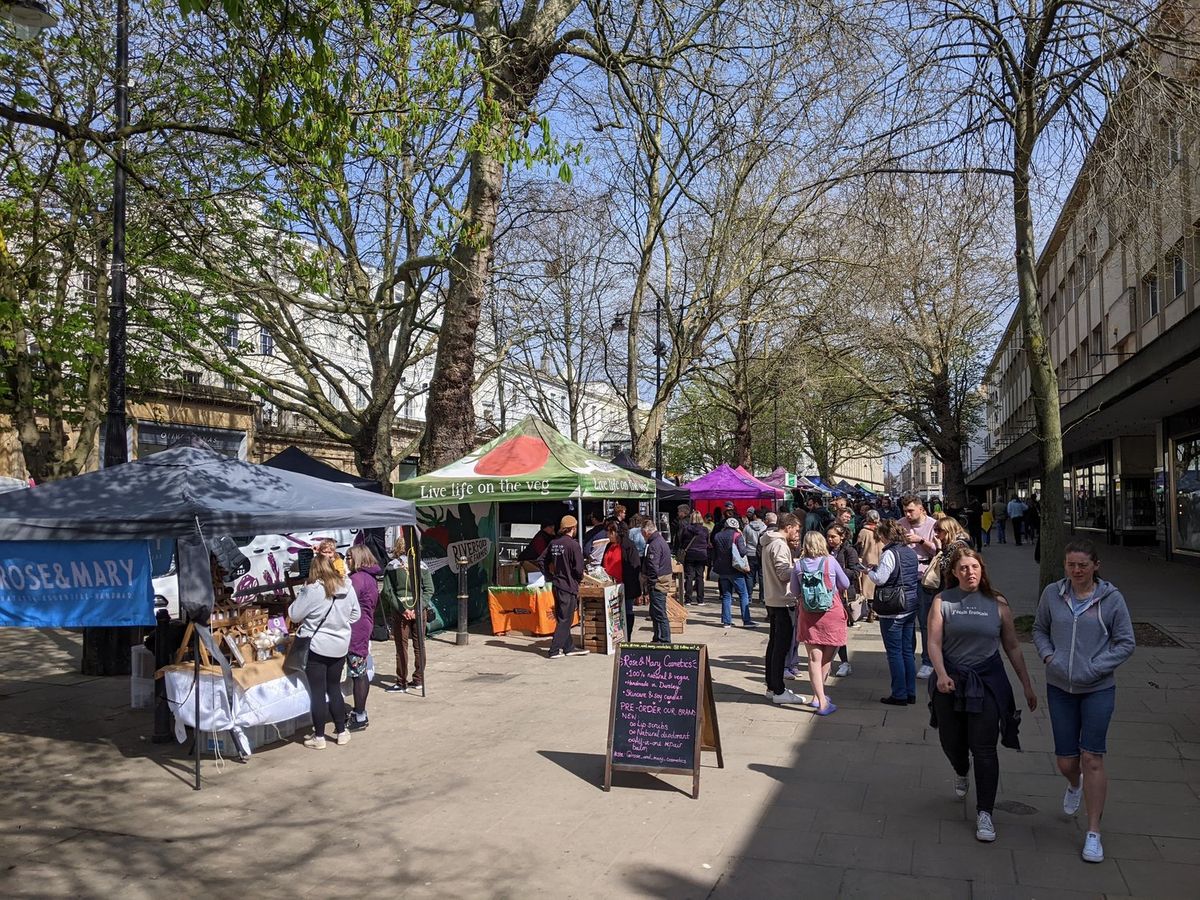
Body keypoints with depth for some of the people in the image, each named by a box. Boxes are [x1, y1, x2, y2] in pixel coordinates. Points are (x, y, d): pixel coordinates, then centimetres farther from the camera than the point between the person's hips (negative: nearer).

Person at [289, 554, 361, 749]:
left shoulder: (312, 591, -18)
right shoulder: (347, 588, -2)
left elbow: (294, 615, -8)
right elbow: (355, 615, 10)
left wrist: (300, 595, 6)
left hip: (316, 647, -5)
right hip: (340, 646, 5)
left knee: (317, 692, 5)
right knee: (334, 688, 18)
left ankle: (319, 737, 12)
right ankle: (341, 732, 24)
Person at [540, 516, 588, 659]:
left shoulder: (554, 543, 6)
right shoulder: (573, 544, -15)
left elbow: (541, 561, 10)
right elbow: (578, 568, -18)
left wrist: (550, 576, 14)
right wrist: (578, 579, 2)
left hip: (556, 584, 8)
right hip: (569, 585, -7)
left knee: (563, 618, 15)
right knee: (565, 619, -1)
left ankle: (569, 647, 24)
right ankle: (554, 650, -1)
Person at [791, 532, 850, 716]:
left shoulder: (798, 565, -3)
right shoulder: (830, 561, -8)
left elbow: (795, 591, 7)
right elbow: (845, 584, 4)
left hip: (808, 616, 1)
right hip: (831, 614, -1)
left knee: (814, 658, 3)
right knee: (827, 658, 14)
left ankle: (821, 701, -2)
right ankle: (818, 696, 22)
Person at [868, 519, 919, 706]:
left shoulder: (890, 553, -16)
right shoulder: (911, 552, 8)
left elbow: (880, 579, -21)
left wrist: (868, 571, -1)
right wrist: (877, 569, 16)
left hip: (893, 609, -8)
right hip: (911, 606, 8)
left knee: (894, 652, 1)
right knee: (907, 651, 14)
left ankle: (899, 695, 5)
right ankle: (910, 693, 20)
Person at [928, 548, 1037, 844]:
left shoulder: (997, 604, 1)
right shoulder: (943, 601, -2)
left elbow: (1012, 647, 8)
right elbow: (934, 642, -7)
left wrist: (1027, 685, 7)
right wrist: (941, 674, -22)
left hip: (987, 682, -1)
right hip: (950, 682, 1)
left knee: (984, 750, -3)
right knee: (951, 742, 14)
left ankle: (984, 814, 7)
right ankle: (962, 774, 48)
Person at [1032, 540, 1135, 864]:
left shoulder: (1111, 598, -9)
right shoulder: (1052, 594, -3)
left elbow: (1126, 643, -2)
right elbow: (1039, 629, 10)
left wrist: (1094, 667, -13)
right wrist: (1048, 655, -8)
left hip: (1098, 689, -2)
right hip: (1060, 688, 2)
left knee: (1092, 758, -5)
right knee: (1065, 759, 8)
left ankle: (1093, 833, 8)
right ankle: (1074, 786, 46)